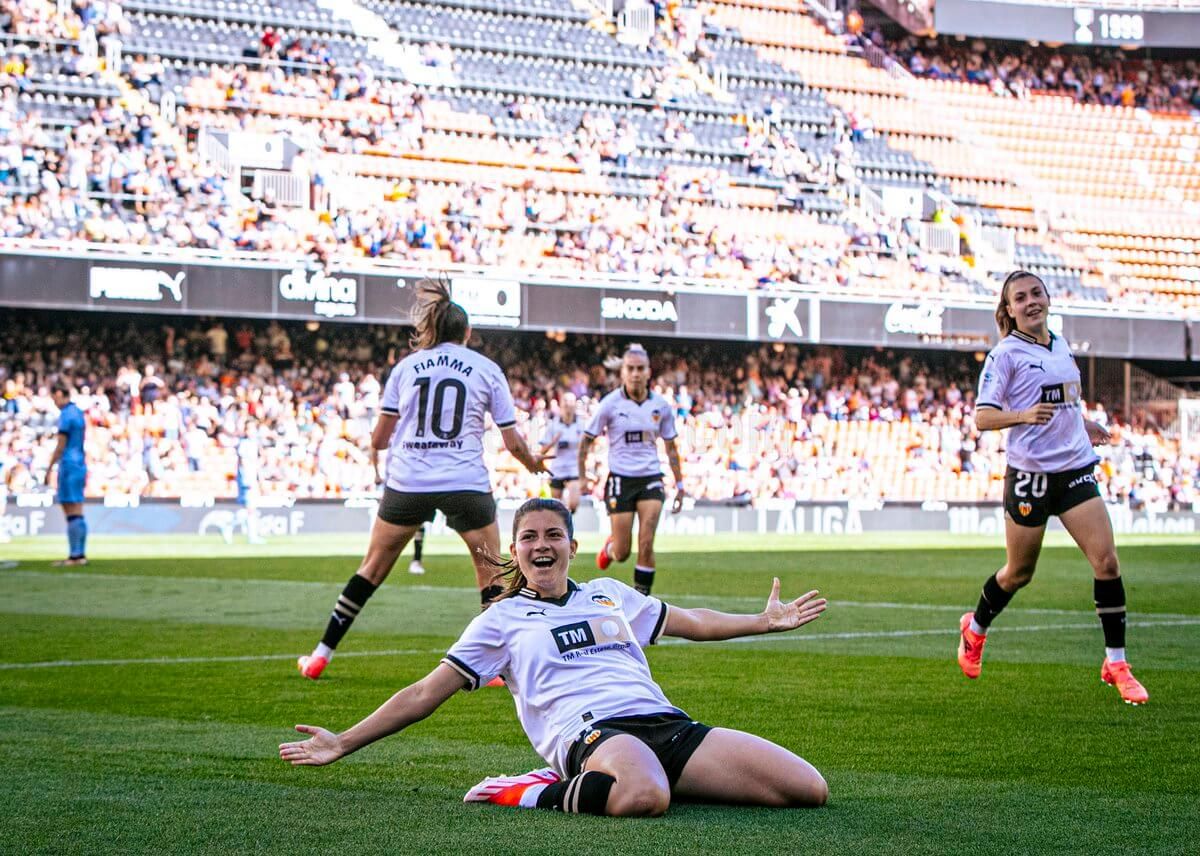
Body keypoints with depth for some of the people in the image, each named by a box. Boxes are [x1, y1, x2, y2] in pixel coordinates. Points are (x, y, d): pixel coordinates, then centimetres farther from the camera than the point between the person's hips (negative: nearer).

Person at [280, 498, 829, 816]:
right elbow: (425, 694, 15)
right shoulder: (502, 620, 16)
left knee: (808, 789, -14)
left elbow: (692, 622, 37)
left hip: (665, 724, 6)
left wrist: (766, 621, 31)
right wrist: (341, 745, 10)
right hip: (590, 732, -6)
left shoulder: (610, 594, 26)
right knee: (642, 799, -46)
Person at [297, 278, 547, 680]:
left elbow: (378, 439, 11)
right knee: (491, 573, 10)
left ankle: (320, 657, 17)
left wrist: (381, 442, 34)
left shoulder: (406, 366, 10)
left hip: (407, 481, 2)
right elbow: (513, 442, 6)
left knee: (372, 567, 14)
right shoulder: (487, 369, 6)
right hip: (467, 484, -2)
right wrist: (533, 463, 27)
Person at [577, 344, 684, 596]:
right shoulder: (611, 403, -6)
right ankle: (609, 547, 38)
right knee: (622, 553, 1)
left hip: (651, 480, 2)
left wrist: (679, 484, 11)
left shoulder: (661, 406, 1)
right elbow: (586, 440, 2)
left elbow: (671, 447, 12)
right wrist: (582, 478, -1)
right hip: (620, 480, -2)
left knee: (646, 546, -11)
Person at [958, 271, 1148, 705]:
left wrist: (1083, 423, 22)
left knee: (1106, 561, -9)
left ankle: (1116, 663, -2)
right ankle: (974, 629, 38)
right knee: (1019, 572, 8)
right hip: (1030, 474, -5)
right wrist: (1024, 415, -28)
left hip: (1075, 470, 5)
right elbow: (982, 417, -14)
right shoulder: (1005, 355, -7)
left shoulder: (1061, 346, 13)